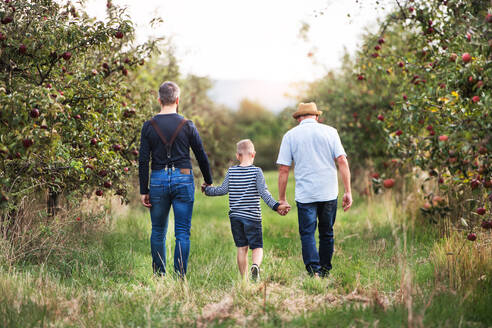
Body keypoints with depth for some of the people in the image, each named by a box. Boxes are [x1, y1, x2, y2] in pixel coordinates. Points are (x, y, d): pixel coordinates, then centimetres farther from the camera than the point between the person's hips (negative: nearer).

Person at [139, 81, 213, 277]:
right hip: (183, 179, -1)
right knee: (182, 232, 2)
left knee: (158, 232, 13)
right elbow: (201, 157, 4)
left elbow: (143, 161, -2)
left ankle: (159, 275, 15)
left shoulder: (149, 126, 0)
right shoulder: (187, 126, -3)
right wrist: (208, 182, 18)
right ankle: (180, 276, -2)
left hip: (158, 180, 1)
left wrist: (144, 191, 3)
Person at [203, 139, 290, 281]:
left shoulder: (231, 171, 3)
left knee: (241, 247, 10)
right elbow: (263, 192, -14)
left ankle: (244, 279, 9)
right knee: (257, 247, 3)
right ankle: (256, 265, -27)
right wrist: (276, 206, -18)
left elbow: (223, 190, 3)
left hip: (235, 216, 3)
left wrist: (207, 189, 20)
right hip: (252, 216, -3)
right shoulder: (256, 171, -5)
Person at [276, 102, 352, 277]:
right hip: (329, 193, 2)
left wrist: (282, 199, 6)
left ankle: (314, 271, -17)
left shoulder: (290, 135, 4)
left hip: (305, 194, -1)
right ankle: (325, 271, 21)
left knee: (307, 233, 0)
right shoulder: (330, 131, 6)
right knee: (327, 233, 14)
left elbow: (283, 169, 1)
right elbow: (342, 161, -3)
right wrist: (348, 191, -3)